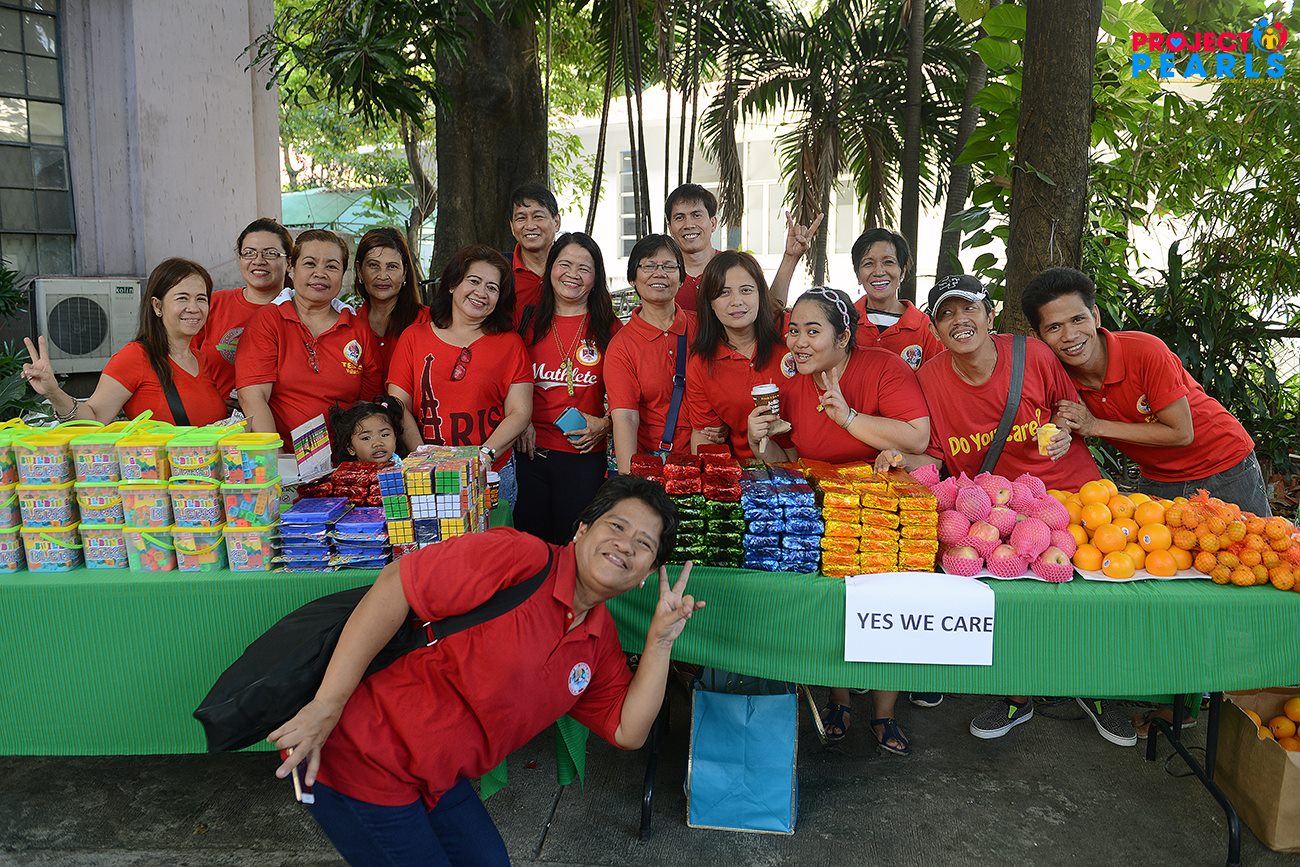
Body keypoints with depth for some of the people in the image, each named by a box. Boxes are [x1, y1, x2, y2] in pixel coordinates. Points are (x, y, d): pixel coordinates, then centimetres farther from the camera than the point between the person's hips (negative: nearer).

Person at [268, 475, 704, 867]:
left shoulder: (601, 639, 4)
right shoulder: (523, 559, -23)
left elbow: (627, 731, 3)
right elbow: (396, 584, -26)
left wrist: (660, 641, -8)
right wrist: (327, 706, -26)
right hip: (365, 757, -8)